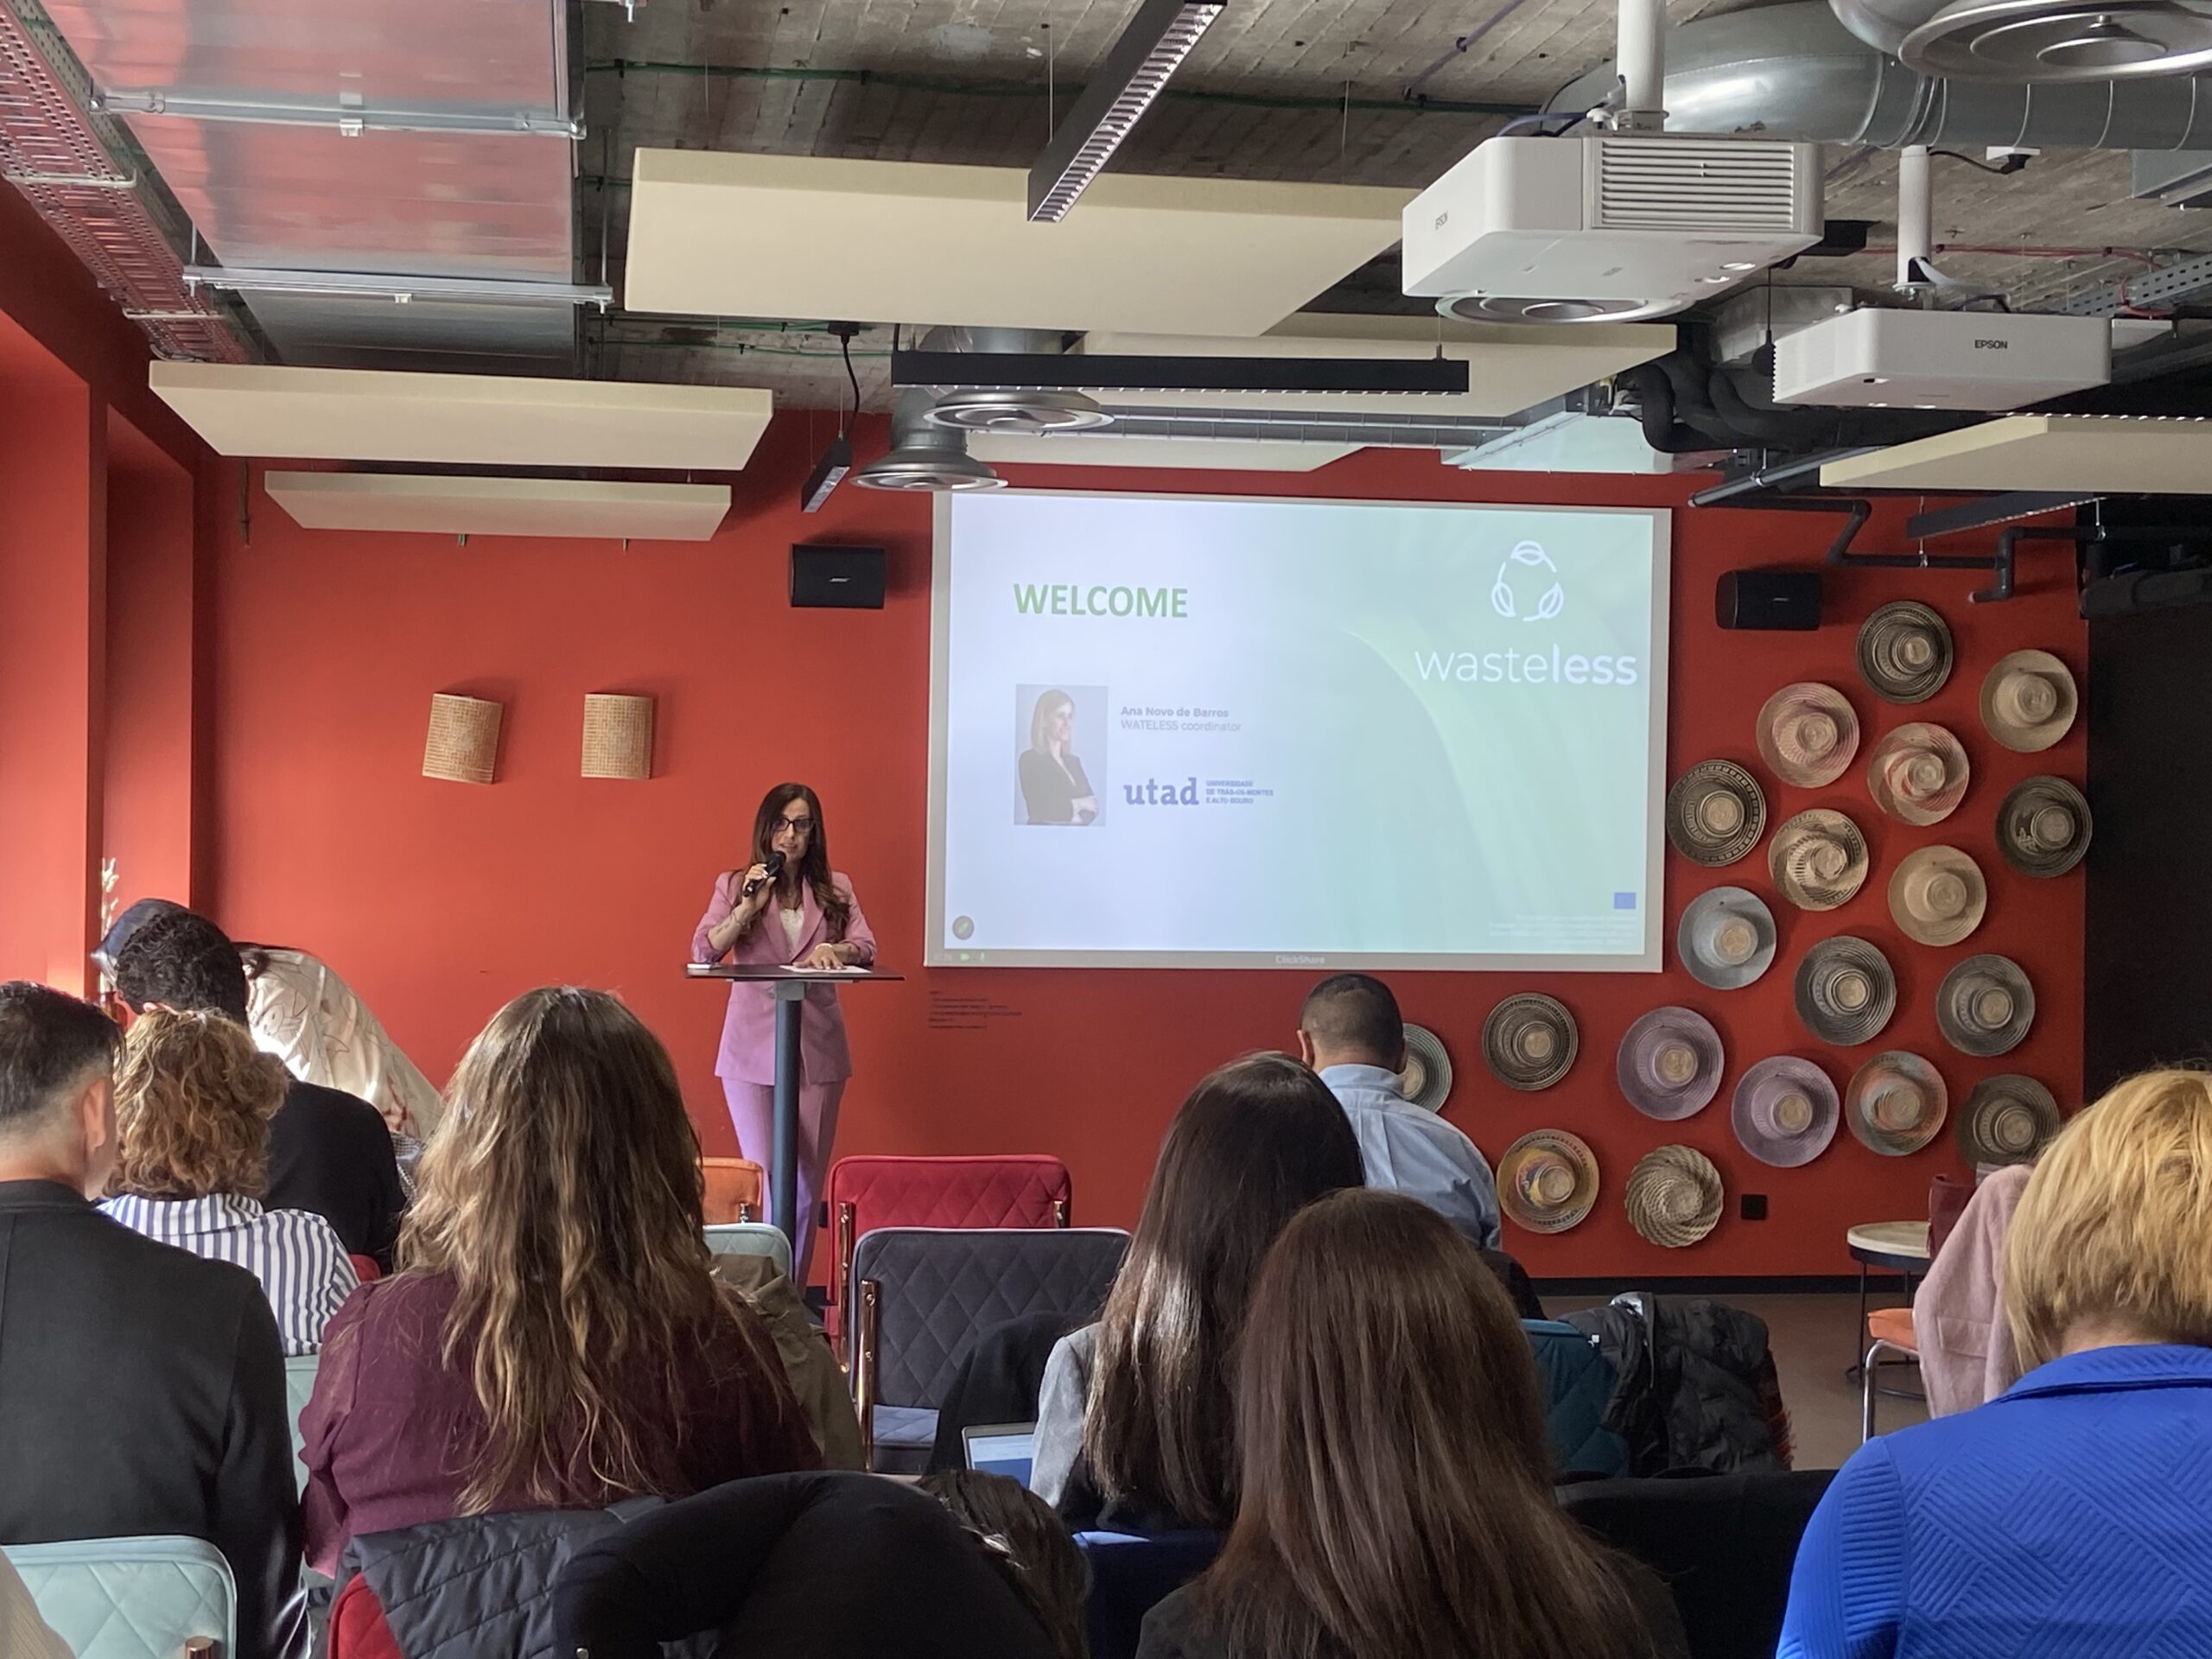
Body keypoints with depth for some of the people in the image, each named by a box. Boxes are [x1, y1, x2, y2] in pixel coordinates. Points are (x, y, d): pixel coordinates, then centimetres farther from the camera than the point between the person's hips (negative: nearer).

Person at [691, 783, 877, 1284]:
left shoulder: (836, 888, 11)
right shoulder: (734, 885, 9)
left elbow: (867, 949, -3)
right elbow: (703, 952, -3)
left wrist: (835, 950, -25)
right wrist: (747, 907, -16)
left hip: (817, 1050, 1)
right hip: (752, 1049, -1)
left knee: (806, 1185, 3)